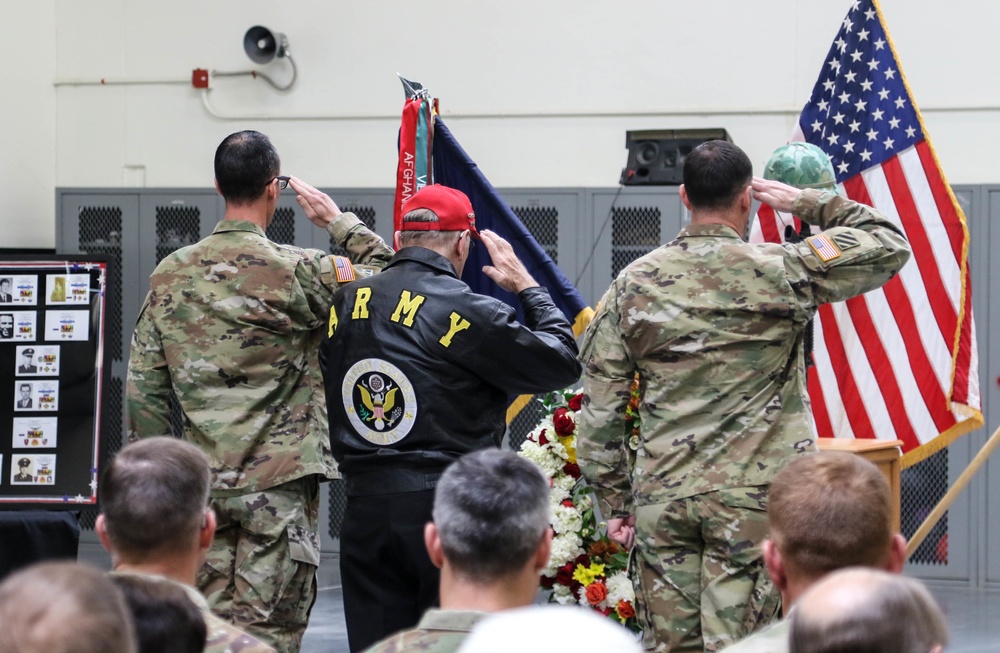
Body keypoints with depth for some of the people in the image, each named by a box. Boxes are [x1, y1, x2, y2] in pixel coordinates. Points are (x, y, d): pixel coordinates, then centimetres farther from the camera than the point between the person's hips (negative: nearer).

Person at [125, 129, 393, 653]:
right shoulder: (296, 271, -10)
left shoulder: (170, 275, 5)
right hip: (279, 478, -5)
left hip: (203, 481, 5)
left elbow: (144, 388, 7)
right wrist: (339, 221, 8)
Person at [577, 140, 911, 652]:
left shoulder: (635, 283, 4)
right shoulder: (782, 272, -6)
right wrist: (809, 203, 11)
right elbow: (890, 245, 6)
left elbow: (599, 407, 5)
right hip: (754, 495, -3)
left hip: (661, 496, 3)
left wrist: (614, 499, 12)